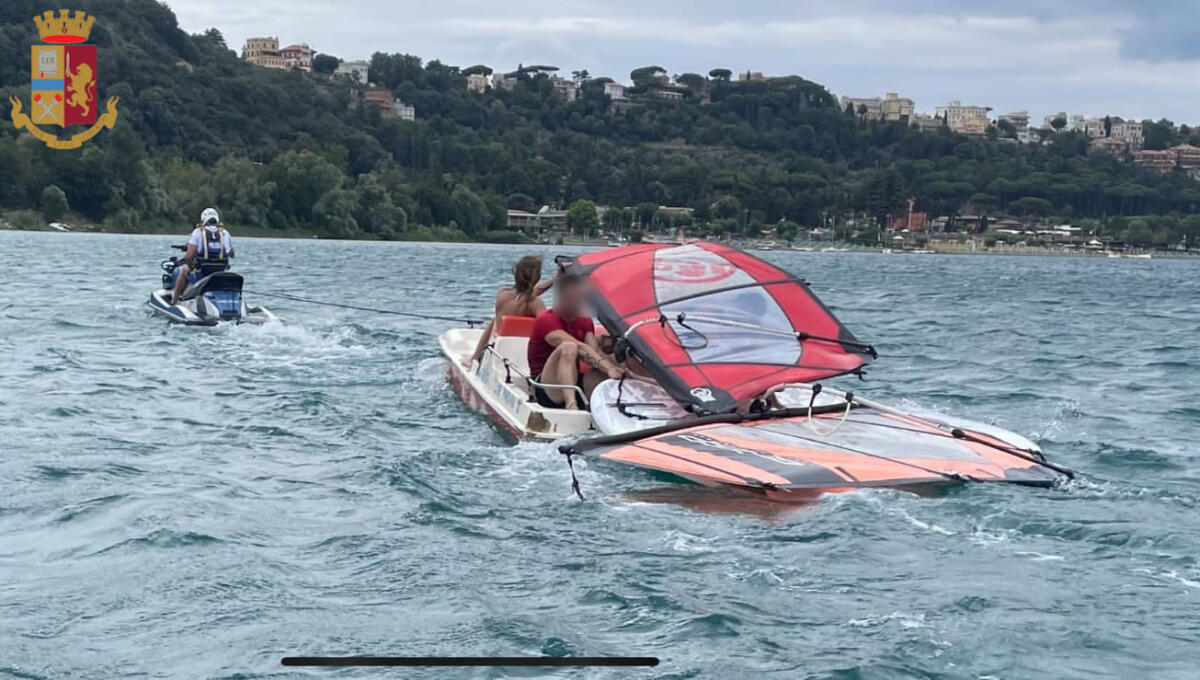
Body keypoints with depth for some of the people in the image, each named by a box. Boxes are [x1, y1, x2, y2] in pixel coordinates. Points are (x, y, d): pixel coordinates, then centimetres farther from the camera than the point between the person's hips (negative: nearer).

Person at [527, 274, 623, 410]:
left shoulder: (585, 322, 14)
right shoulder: (546, 320, -10)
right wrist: (607, 366, -37)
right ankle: (571, 404, -51)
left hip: (575, 383, 7)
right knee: (568, 347, -34)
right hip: (546, 391, -7)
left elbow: (595, 350, -5)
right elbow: (580, 349, -25)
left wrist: (615, 368, -25)